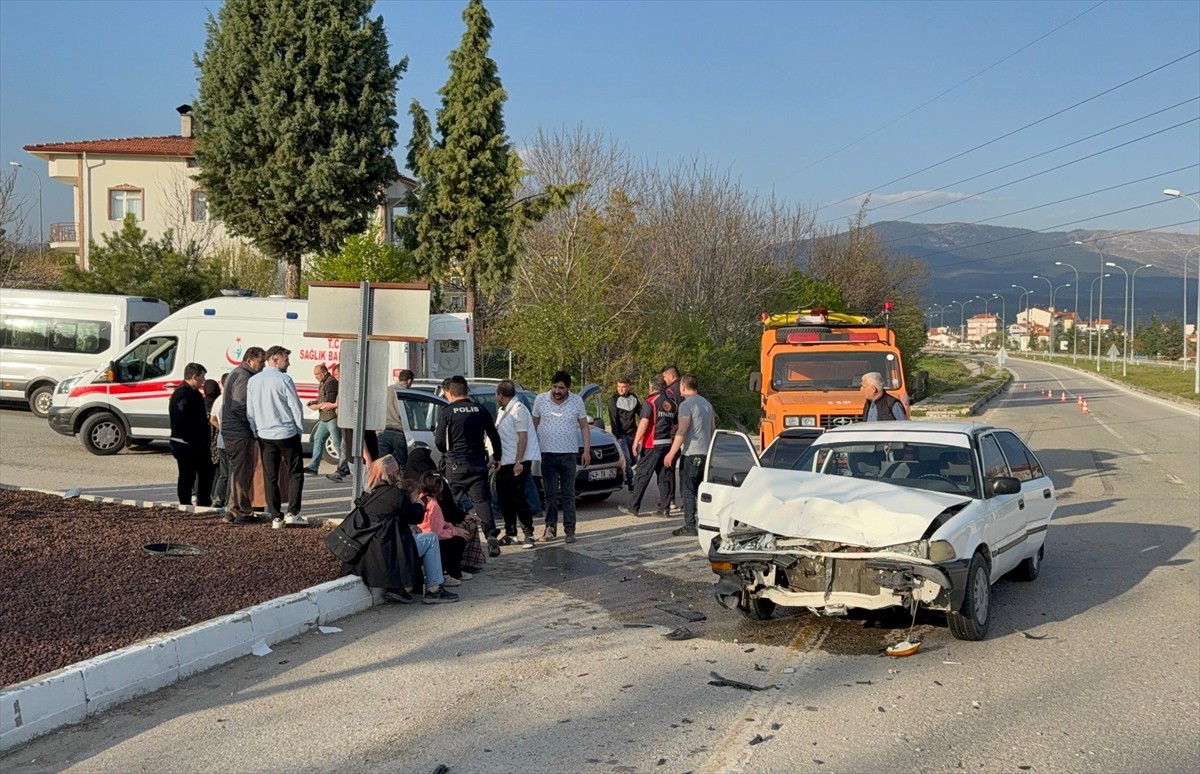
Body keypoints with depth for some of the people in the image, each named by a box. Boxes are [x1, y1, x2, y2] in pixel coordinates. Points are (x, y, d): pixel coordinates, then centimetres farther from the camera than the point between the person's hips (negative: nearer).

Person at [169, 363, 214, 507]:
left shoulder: (196, 394, 16)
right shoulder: (181, 395, -17)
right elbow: (180, 422, -24)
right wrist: (191, 440, -23)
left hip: (199, 443, 10)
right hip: (185, 444, -10)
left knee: (206, 472, 16)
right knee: (187, 476, -2)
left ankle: (204, 504, 27)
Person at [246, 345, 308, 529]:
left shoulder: (253, 381, 6)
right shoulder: (284, 380, -11)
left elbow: (250, 411, 9)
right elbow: (296, 407, -9)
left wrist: (256, 432, 16)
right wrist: (300, 428, 4)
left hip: (264, 436, 5)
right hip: (287, 434, -5)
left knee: (270, 477, 7)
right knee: (295, 473, 6)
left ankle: (276, 517, 6)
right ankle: (293, 513, -1)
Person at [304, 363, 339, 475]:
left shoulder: (331, 382, -16)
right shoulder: (322, 383, 17)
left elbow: (329, 402, -20)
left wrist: (316, 406, -8)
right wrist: (314, 402, 7)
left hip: (332, 417, -11)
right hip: (324, 418, 11)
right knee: (318, 439, 9)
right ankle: (313, 467, 12)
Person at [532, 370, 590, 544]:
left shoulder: (577, 401, -1)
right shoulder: (541, 400, 0)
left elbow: (584, 427, 5)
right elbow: (534, 424, 8)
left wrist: (587, 450, -2)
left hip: (568, 453, -1)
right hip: (547, 453, 1)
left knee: (568, 494, 1)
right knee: (550, 493, 5)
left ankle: (570, 530, 3)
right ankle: (550, 526, 11)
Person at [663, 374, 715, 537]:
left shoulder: (686, 405, -12)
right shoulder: (707, 404, 15)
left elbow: (682, 430, -21)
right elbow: (713, 429, 21)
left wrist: (672, 453, -21)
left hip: (690, 453, -8)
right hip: (705, 453, 8)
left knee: (687, 491, -5)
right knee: (702, 490, 15)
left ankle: (689, 526, -7)